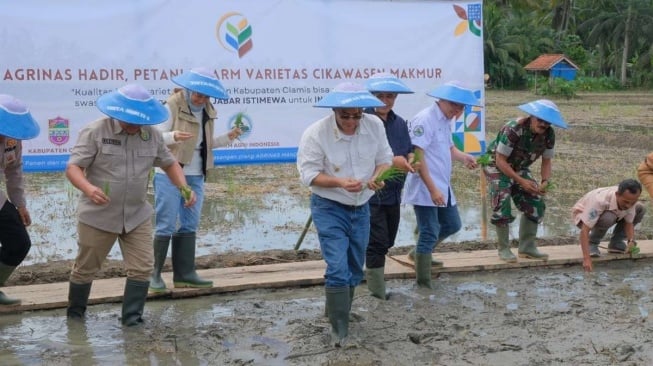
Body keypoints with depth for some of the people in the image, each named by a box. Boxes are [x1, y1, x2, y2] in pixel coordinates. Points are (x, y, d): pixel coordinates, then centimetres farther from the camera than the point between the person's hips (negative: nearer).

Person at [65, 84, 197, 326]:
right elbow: (73, 167, -17)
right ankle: (75, 314, 34)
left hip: (137, 215, 3)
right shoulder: (95, 132, -13)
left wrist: (184, 188, -5)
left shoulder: (152, 135, 1)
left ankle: (132, 317, 13)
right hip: (98, 215, -3)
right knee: (85, 268, 12)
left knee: (142, 267, -1)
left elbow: (169, 163, 13)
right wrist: (88, 188, -38)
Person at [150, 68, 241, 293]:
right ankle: (153, 274, 4)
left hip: (195, 175, 7)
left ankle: (184, 274, 17)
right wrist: (174, 136, -31)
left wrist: (228, 137, 6)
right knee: (165, 226, -5)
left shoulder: (207, 110, 11)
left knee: (189, 226, 10)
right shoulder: (173, 105, -10)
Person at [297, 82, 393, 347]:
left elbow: (385, 158, 2)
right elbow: (309, 174, -17)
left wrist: (378, 176, -19)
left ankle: (337, 312, 37)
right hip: (329, 208, -5)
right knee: (338, 268, -13)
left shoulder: (375, 126, -8)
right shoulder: (315, 134, -19)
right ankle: (339, 328, -4)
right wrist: (340, 182, -31)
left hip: (361, 208, 5)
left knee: (355, 269, 16)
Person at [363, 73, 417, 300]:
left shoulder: (399, 123, 12)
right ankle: (378, 295, 0)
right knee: (378, 243, -7)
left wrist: (409, 161, -7)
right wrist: (391, 161, -24)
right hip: (371, 193, -7)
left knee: (387, 243, 16)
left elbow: (409, 152, 17)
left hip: (393, 193, 8)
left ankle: (373, 280, 34)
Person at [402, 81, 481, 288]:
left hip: (442, 187, 10)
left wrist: (463, 157, -7)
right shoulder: (425, 120, -18)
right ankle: (424, 285, 6)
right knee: (429, 234, -4)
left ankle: (420, 254, 39)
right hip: (425, 189, -10)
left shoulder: (445, 121, 11)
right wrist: (432, 189, -25)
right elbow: (417, 157, -23)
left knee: (452, 226, 20)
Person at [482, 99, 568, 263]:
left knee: (536, 204, -3)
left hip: (519, 168, 6)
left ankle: (527, 247, 10)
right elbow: (501, 160, -28)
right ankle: (503, 249, -6)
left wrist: (545, 181, -22)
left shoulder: (549, 135, -14)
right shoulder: (513, 129, -33)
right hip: (496, 166, -6)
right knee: (503, 204, -21)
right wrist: (521, 181, -31)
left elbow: (546, 161, -3)